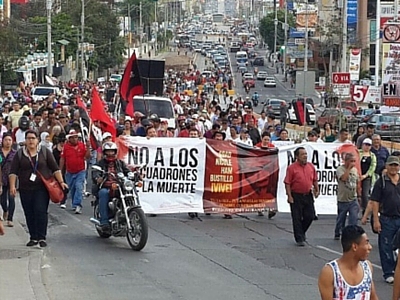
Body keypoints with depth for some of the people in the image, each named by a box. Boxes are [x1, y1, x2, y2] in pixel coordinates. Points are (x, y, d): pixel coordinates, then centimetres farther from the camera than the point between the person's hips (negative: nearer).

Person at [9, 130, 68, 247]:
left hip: (42, 189, -2)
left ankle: (42, 238, -9)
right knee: (29, 214, 4)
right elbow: (13, 171, 1)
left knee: (41, 212, -12)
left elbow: (55, 168, 4)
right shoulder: (19, 154, 7)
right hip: (25, 190, 2)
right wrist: (12, 186, -10)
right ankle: (33, 238, 11)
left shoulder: (45, 152, 5)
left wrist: (61, 182, -3)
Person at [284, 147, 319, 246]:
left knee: (310, 216, 7)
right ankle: (299, 239, 9)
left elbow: (315, 180, 16)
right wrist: (289, 196, -16)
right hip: (296, 196, -5)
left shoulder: (311, 166, 6)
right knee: (297, 218, 0)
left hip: (308, 195, 5)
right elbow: (287, 183, -10)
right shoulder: (292, 168, -9)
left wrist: (317, 190, 3)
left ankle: (301, 232, 32)